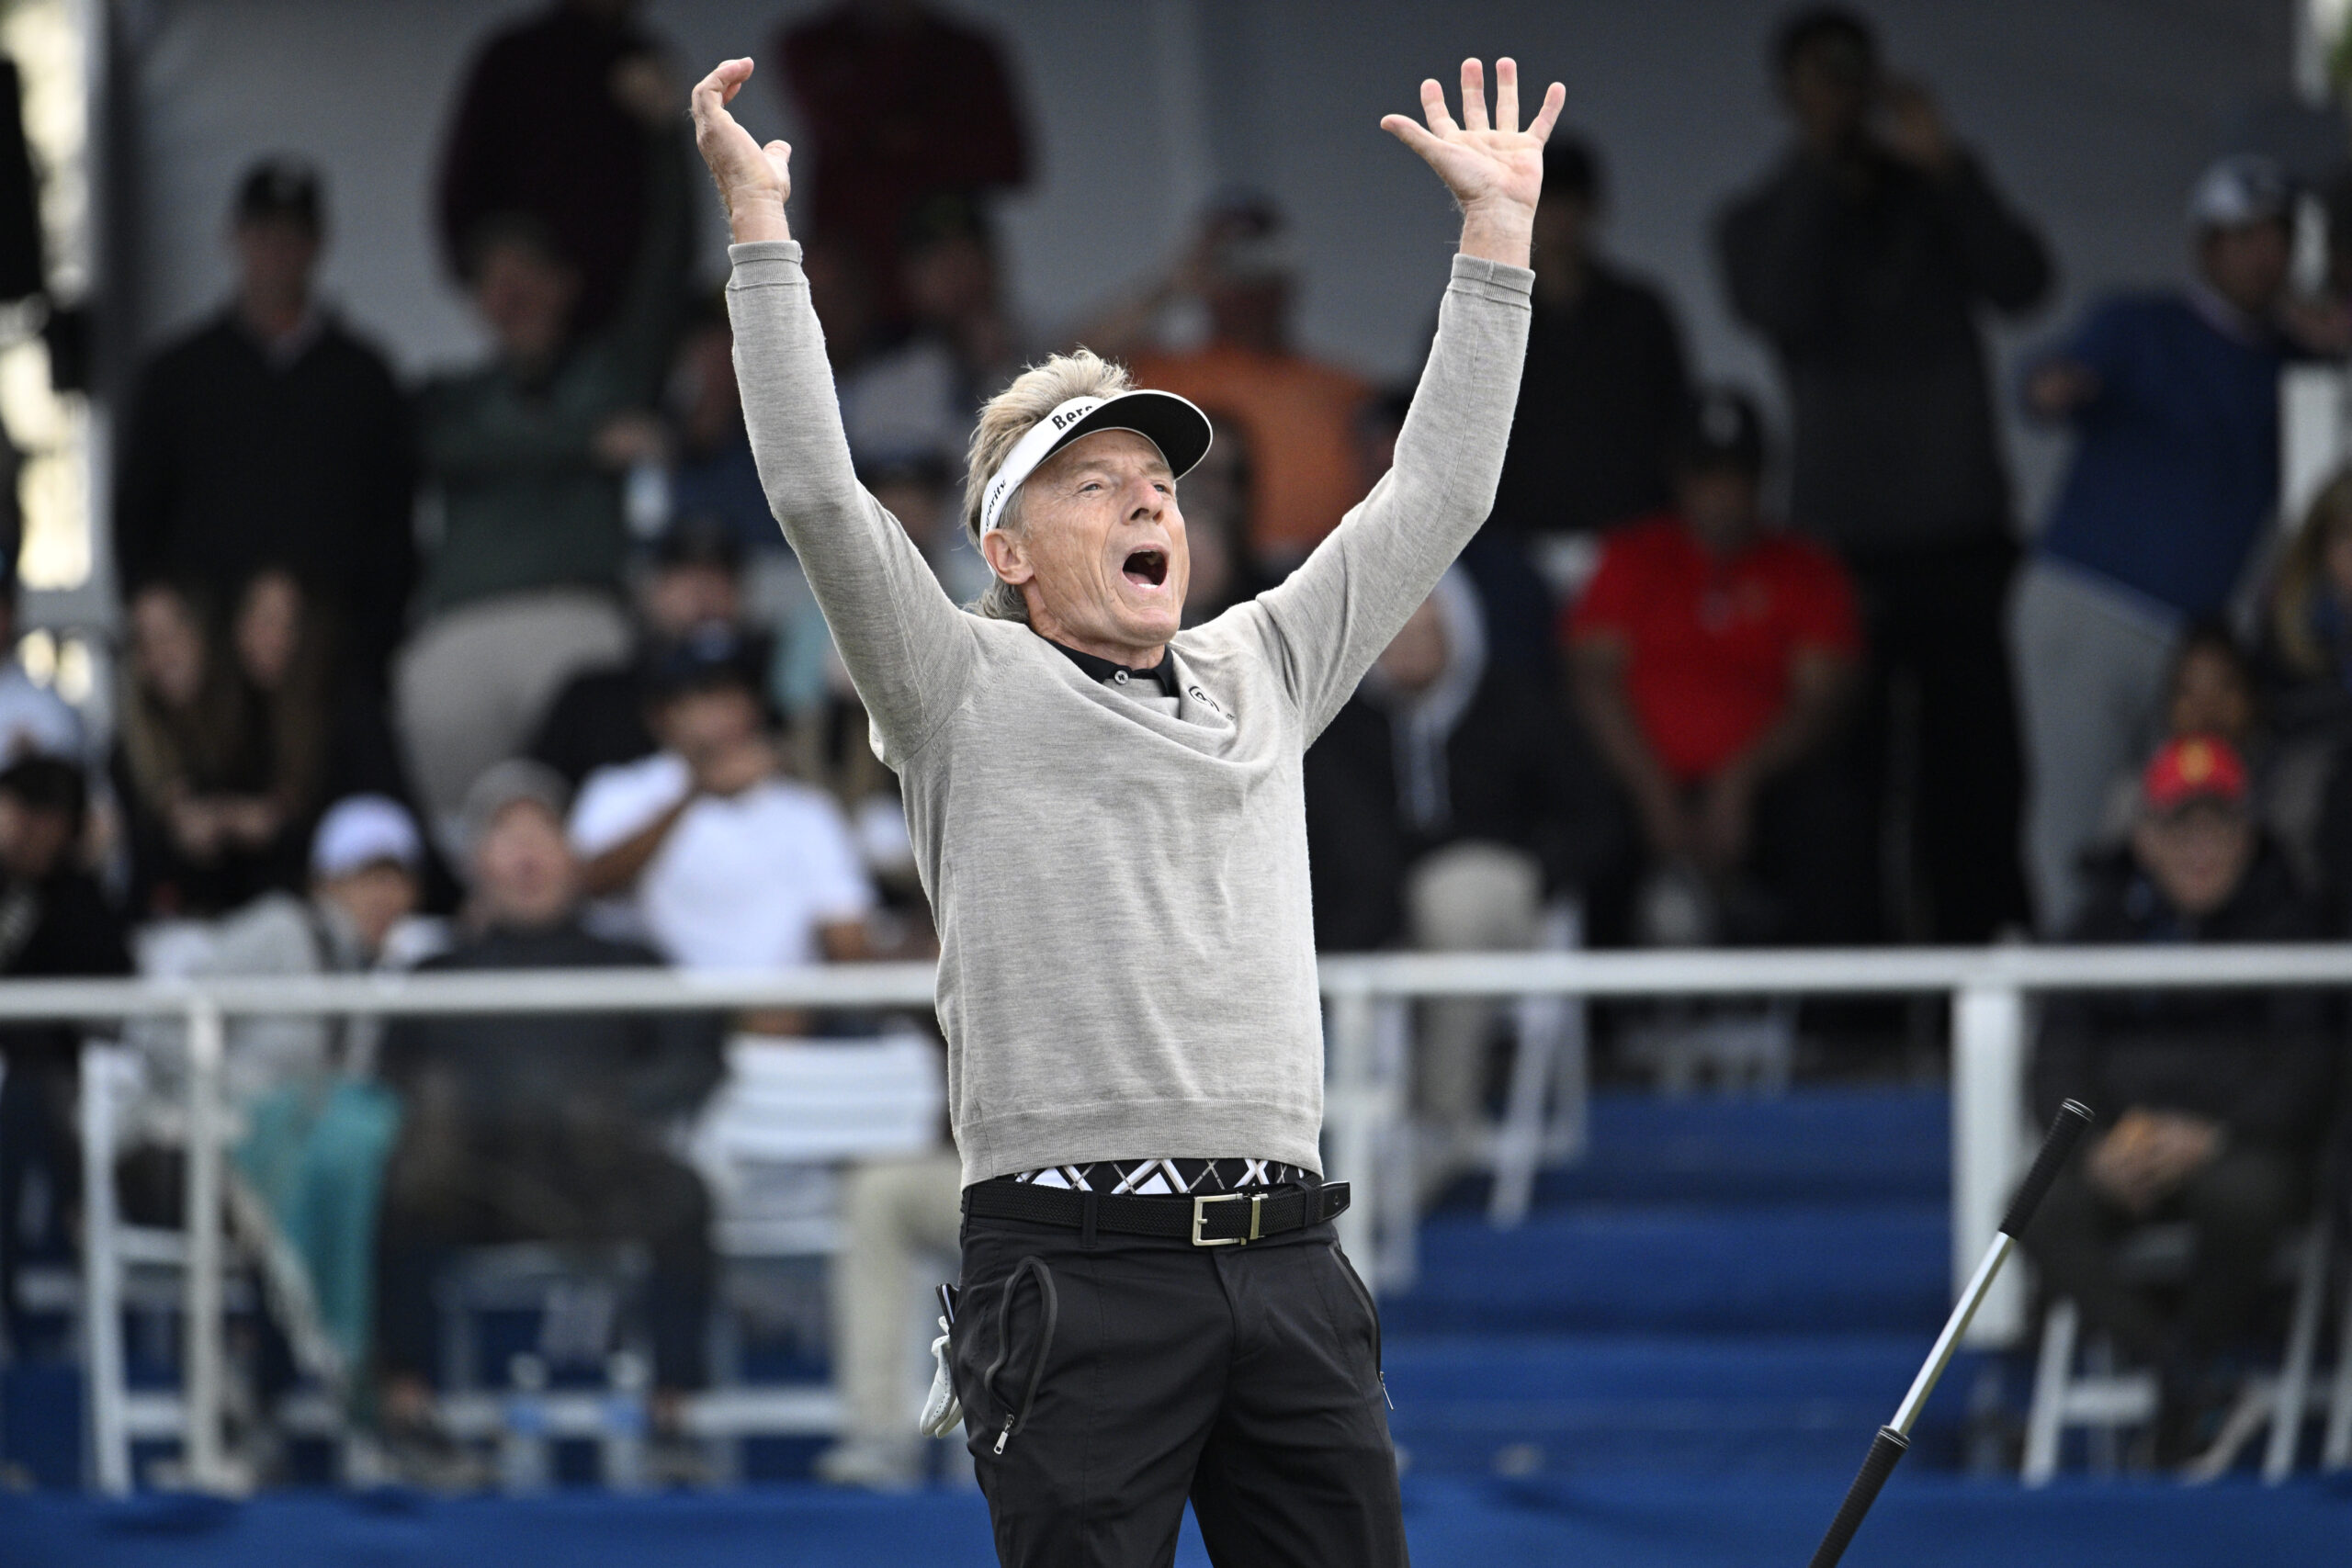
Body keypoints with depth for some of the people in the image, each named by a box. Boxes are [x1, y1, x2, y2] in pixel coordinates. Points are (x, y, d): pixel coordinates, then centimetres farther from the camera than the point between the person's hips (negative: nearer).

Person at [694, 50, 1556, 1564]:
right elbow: (820, 493, -6)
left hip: (1288, 1258, 5)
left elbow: (1436, 495, 22)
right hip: (1080, 1258, -5)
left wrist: (1499, 228, 21)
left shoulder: (1259, 676, 20)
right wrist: (761, 223, -8)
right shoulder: (973, 696, 5)